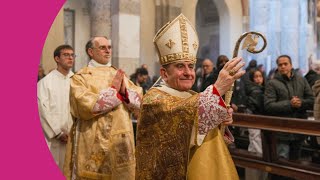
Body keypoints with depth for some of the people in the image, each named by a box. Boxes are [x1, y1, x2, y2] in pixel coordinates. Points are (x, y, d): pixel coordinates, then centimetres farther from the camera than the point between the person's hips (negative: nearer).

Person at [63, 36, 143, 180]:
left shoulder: (119, 75, 12)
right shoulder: (80, 77, -3)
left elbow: (140, 102, 5)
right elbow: (86, 106, -19)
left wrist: (124, 91, -13)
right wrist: (113, 90, -13)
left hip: (120, 143, 5)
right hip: (92, 144, -4)